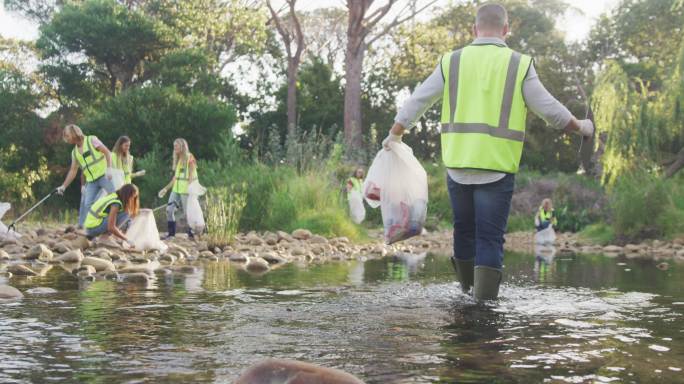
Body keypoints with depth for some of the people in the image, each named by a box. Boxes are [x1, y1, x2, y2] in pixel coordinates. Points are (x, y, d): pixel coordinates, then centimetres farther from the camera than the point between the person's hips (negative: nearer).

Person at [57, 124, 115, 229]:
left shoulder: (91, 140, -1)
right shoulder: (74, 152, 15)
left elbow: (107, 152, -6)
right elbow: (73, 171, 18)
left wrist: (109, 168, -19)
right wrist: (64, 186, 12)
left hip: (104, 175, -6)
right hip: (91, 181, 6)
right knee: (87, 204, -2)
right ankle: (82, 226, 2)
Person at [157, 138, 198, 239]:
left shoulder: (189, 158, -7)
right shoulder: (178, 159, 15)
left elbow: (192, 175, -13)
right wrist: (166, 189, 17)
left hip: (186, 189, -7)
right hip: (176, 189, 7)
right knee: (169, 209, 0)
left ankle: (191, 234, 10)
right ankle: (171, 233, 7)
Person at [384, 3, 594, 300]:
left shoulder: (452, 61, 5)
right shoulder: (520, 64, -1)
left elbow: (417, 101, 10)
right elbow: (549, 109, 3)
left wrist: (395, 135, 24)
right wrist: (579, 127, 22)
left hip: (458, 164, 3)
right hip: (497, 167, -3)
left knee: (464, 229, 19)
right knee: (490, 238, 1)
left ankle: (467, 287, 34)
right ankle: (484, 298, -4)